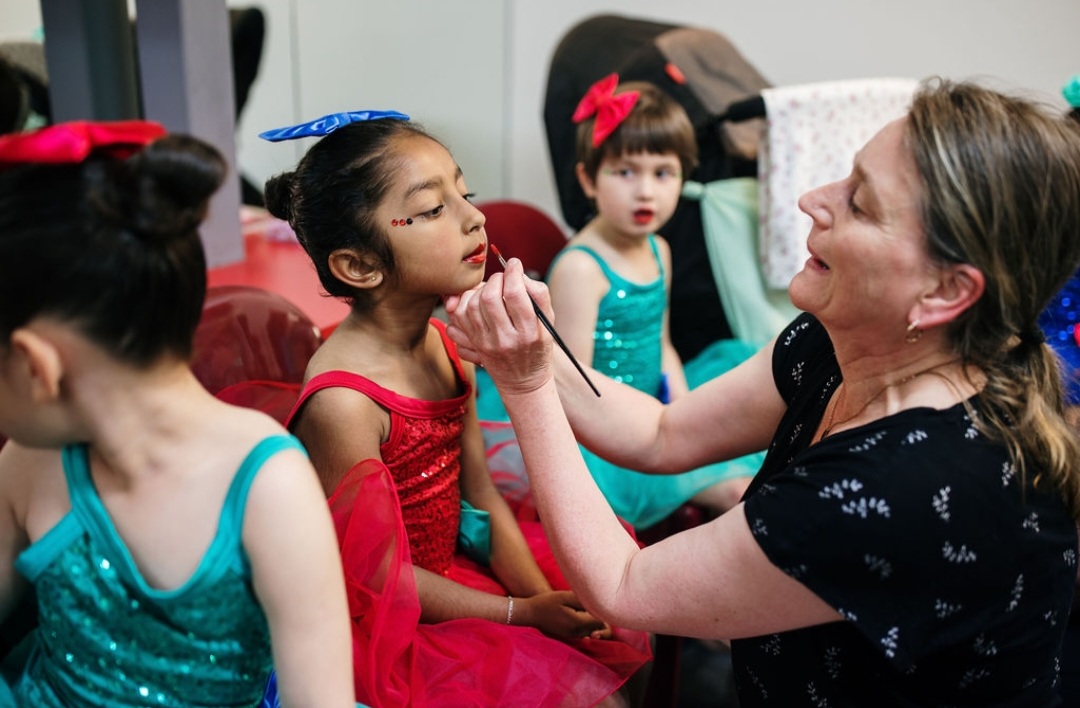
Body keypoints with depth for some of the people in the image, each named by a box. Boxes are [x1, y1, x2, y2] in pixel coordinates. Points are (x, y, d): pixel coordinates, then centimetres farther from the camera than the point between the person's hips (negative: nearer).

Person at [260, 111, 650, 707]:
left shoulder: (449, 347, -4)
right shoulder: (342, 402, -28)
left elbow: (481, 496, 2)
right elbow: (381, 575, -20)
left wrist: (543, 595, -8)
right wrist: (524, 612, -15)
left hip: (458, 563, 7)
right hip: (389, 628, -7)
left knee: (615, 629, 10)